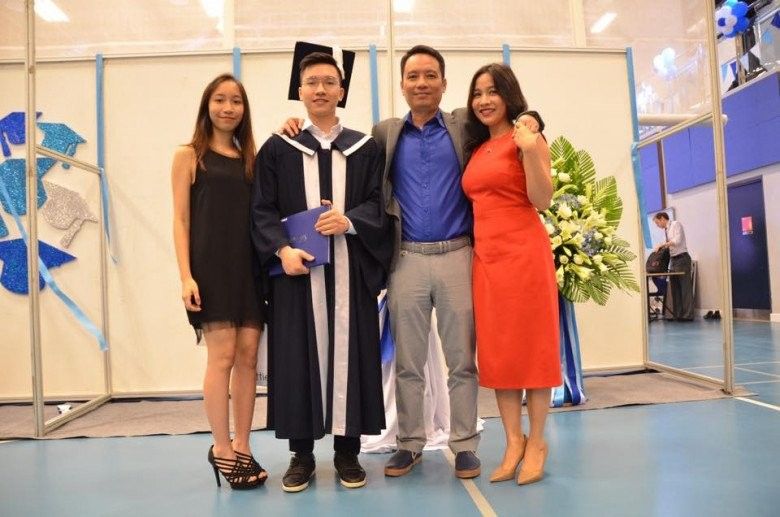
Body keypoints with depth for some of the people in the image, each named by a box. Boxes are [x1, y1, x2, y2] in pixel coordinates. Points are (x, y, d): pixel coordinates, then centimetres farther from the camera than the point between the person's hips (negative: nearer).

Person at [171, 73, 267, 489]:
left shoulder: (250, 158, 14)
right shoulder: (189, 155, 3)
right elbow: (180, 219, -2)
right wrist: (186, 276, -12)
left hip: (248, 266, 4)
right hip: (210, 266, -4)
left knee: (248, 356, 3)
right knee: (222, 355, -6)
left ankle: (241, 447, 14)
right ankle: (221, 448, 9)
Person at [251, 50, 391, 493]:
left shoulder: (366, 148, 10)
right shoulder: (277, 149, 8)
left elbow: (379, 205, 5)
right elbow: (262, 211, 2)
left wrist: (349, 220, -15)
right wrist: (282, 249, -15)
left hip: (351, 269, 1)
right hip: (297, 268, 0)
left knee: (349, 353, 3)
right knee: (298, 356, 2)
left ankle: (348, 451, 16)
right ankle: (302, 454, 15)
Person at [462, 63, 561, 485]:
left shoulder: (526, 138, 0)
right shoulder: (476, 148, 17)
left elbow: (543, 201, -11)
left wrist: (530, 152, -21)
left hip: (524, 252, -6)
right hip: (485, 256, 6)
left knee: (531, 345, 1)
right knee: (497, 350, 7)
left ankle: (536, 441, 13)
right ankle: (513, 441, 17)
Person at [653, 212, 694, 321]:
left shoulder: (676, 224, -4)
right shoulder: (666, 230, 16)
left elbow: (677, 241, -16)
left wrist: (662, 244, -13)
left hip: (682, 258, -8)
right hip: (673, 260, 8)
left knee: (685, 288, -5)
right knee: (675, 289, 7)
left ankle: (687, 315, -4)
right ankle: (677, 315, 12)